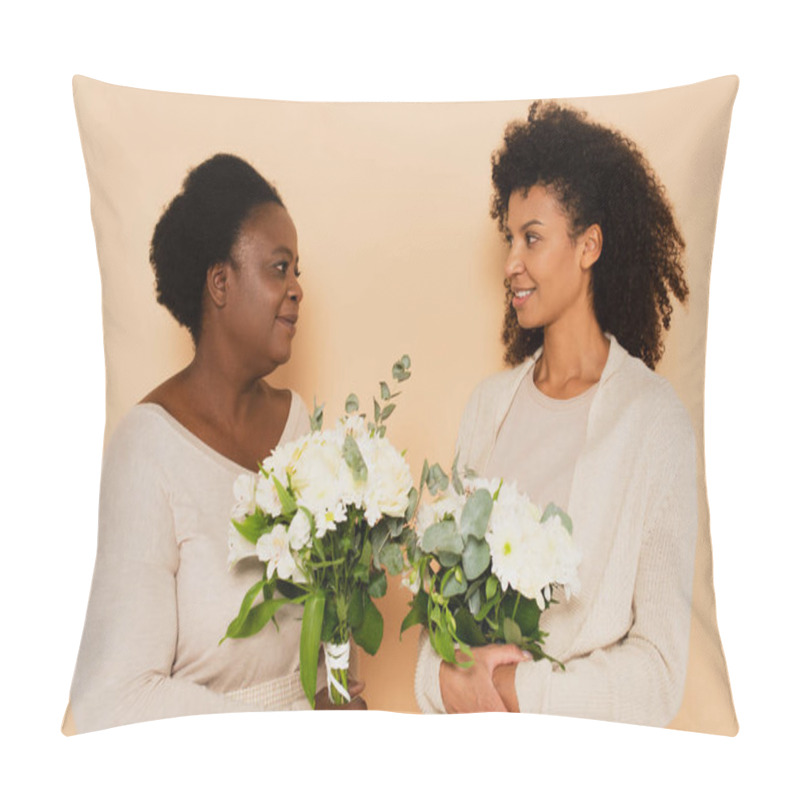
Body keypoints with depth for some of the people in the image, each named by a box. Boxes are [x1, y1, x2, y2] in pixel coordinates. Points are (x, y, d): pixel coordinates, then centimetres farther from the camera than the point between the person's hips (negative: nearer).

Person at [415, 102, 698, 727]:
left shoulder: (654, 419, -18)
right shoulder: (490, 402, -3)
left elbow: (660, 673, -18)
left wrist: (513, 688, -18)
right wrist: (444, 676, -13)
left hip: (584, 736, -3)